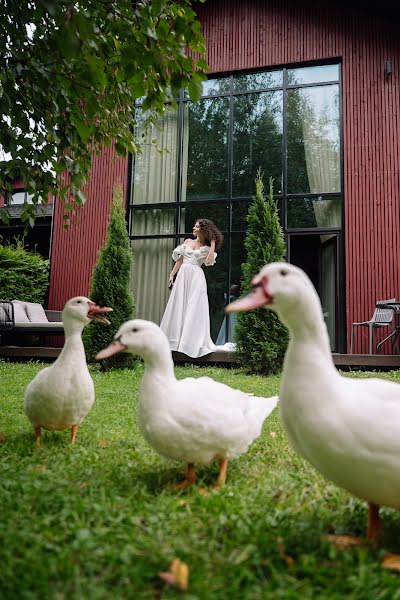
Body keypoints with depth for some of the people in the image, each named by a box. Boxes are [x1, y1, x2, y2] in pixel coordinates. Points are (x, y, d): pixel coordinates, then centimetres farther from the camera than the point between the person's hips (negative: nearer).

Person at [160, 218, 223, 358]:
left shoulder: (206, 247, 7)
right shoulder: (187, 242, 16)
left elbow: (209, 261, -12)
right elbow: (179, 259, 16)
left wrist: (213, 244, -5)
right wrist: (172, 274, 9)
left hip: (196, 277, -3)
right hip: (183, 274, 3)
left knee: (194, 308, -6)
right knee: (179, 306, 1)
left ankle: (191, 340, 0)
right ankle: (175, 338, 7)